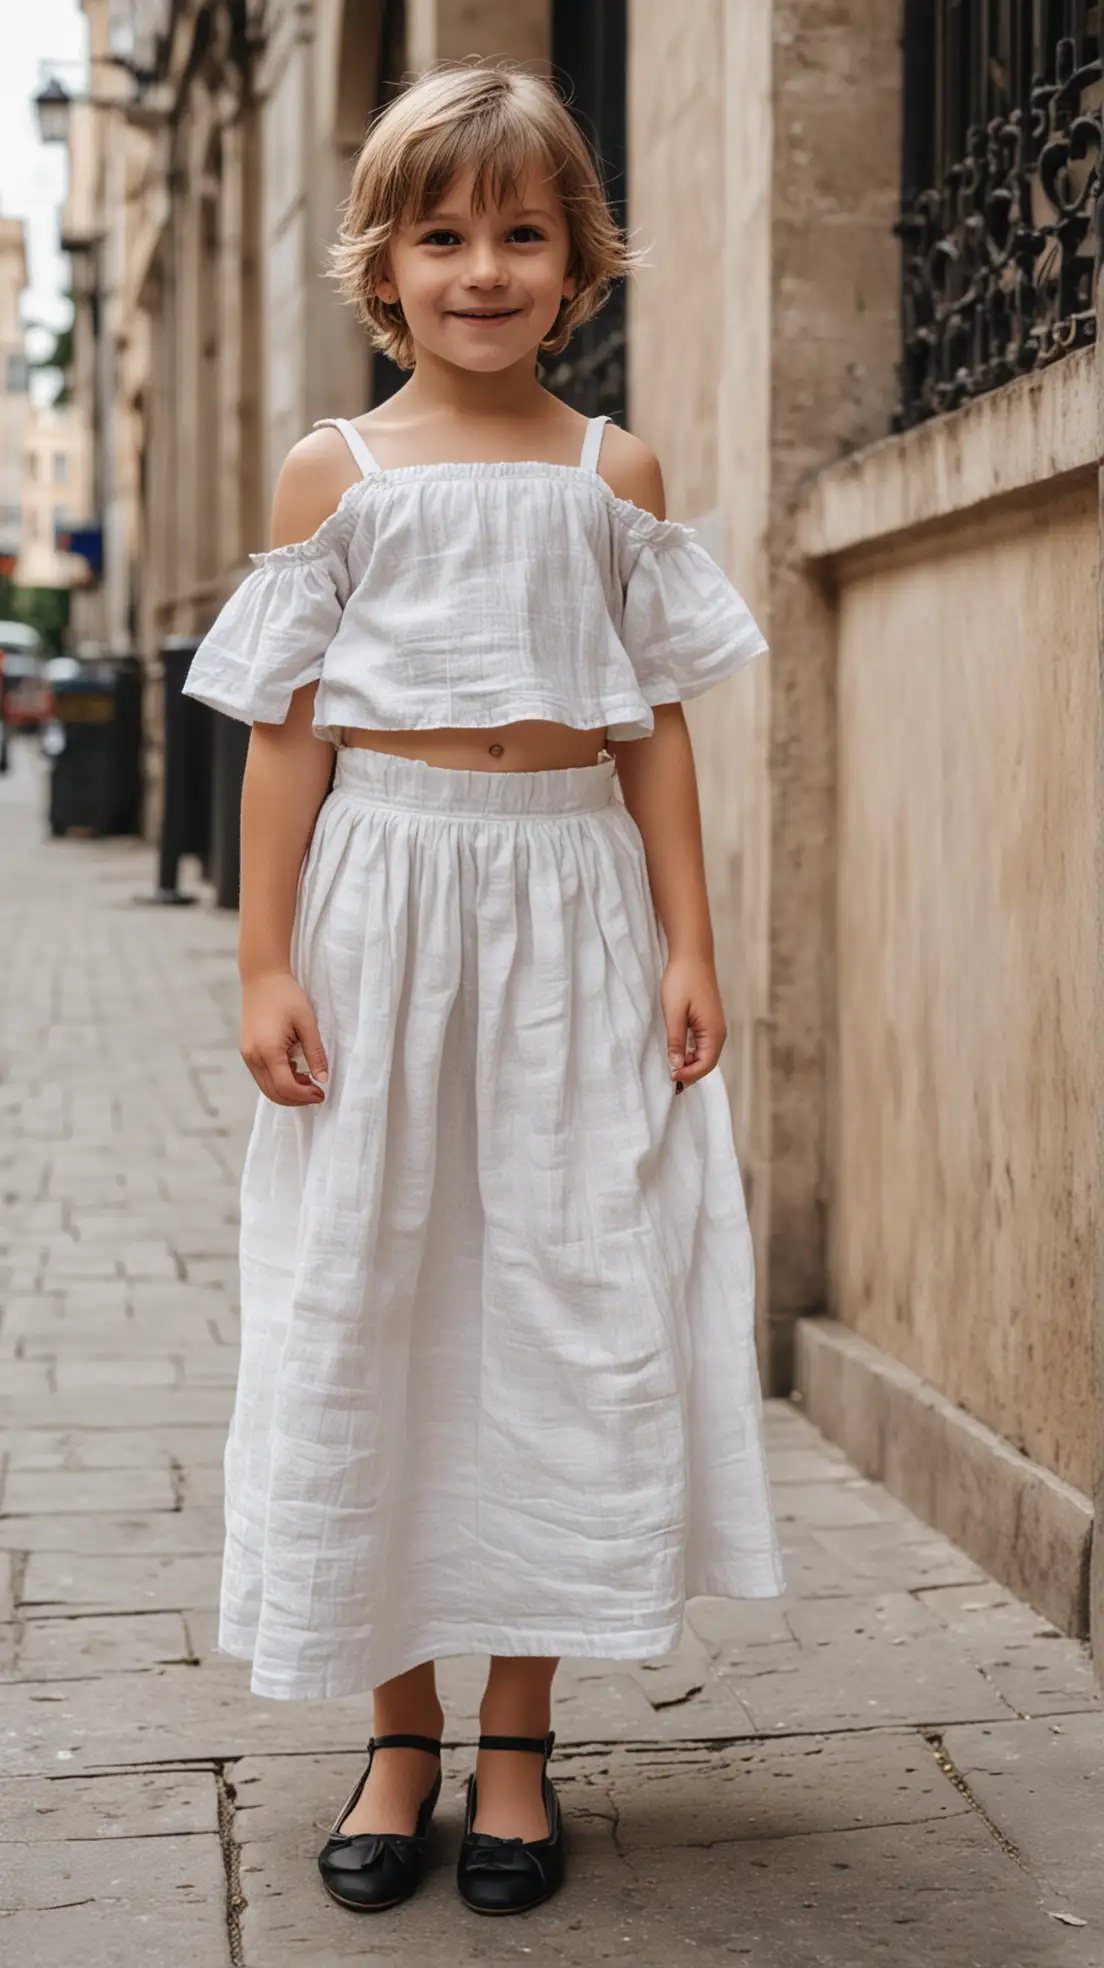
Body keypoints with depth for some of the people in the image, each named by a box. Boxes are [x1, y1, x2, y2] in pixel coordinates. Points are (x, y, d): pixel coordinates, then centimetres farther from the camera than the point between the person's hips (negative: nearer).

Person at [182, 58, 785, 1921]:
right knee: (364, 1304, 2)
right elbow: (287, 732, 1)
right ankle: (400, 1728, 17)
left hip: (571, 913, 1)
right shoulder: (337, 472, 4)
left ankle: (519, 1735, 15)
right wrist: (266, 962, -5)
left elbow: (657, 724, 7)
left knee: (569, 1299, 1)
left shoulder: (613, 474, 8)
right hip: (384, 900, -1)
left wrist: (689, 946, 1)